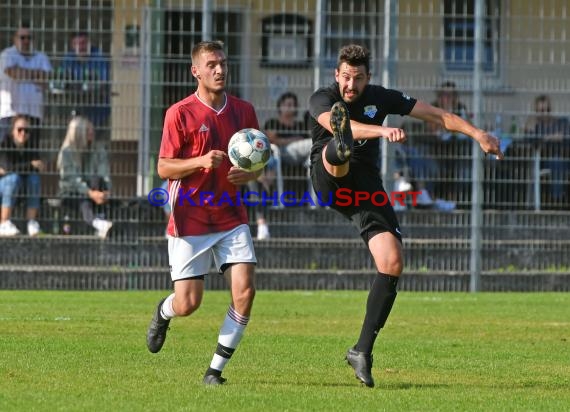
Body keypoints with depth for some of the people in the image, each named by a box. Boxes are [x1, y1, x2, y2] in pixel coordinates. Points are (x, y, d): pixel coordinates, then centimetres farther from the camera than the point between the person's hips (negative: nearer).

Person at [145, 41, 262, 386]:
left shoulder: (244, 111, 6)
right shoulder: (180, 113, -7)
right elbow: (164, 167, -8)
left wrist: (248, 174, -8)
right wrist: (201, 161, -24)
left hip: (232, 218, 3)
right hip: (190, 220, -3)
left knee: (245, 292, -13)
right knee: (188, 304, -3)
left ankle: (216, 369, 0)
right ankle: (163, 313, 36)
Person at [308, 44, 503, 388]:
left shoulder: (380, 98, 3)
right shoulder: (323, 99, -9)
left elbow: (436, 115, 4)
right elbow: (336, 124, -33)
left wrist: (476, 133, -9)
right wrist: (382, 131, -49)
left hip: (366, 188, 3)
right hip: (329, 181, -3)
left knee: (393, 263, -11)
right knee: (337, 156, -36)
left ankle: (363, 350, -4)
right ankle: (340, 151, -79)